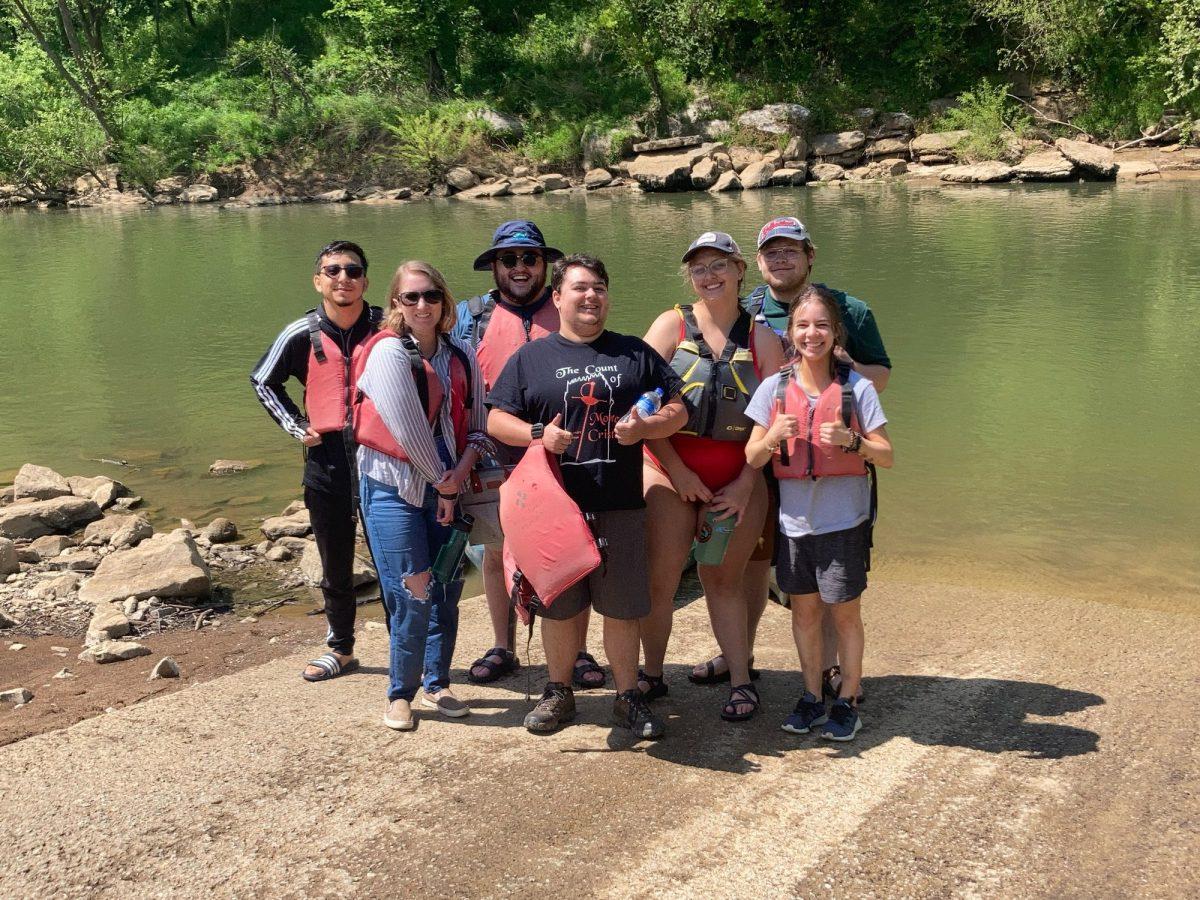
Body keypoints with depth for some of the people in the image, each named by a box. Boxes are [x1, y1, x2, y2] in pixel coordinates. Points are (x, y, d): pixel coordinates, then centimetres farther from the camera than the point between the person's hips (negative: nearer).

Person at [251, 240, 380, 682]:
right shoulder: (301, 335, -3)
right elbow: (263, 381, 14)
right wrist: (296, 426, 5)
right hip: (327, 459, 2)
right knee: (335, 565, 14)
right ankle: (341, 649, 29)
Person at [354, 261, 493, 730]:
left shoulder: (461, 356, 7)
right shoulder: (388, 352, -9)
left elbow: (476, 425, 9)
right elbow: (407, 428, -14)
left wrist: (461, 472, -9)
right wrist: (441, 481, -8)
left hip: (447, 485, 5)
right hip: (394, 487, -5)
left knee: (447, 588, 8)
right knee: (413, 593, -7)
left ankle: (437, 683, 24)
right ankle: (401, 694, 8)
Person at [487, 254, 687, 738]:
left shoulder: (635, 352, 9)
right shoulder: (531, 357, 7)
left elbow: (677, 410, 10)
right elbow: (496, 420, 5)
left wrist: (643, 427, -10)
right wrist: (538, 434, -13)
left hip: (620, 506, 0)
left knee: (621, 607, 5)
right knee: (559, 605, 10)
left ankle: (627, 696, 19)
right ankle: (559, 691, 27)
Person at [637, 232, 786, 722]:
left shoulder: (762, 338, 6)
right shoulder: (672, 324, 2)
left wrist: (746, 482, -5)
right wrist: (678, 472, -10)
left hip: (737, 478, 1)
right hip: (670, 470, -1)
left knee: (724, 579, 7)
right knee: (661, 577, -1)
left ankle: (742, 681, 15)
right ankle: (651, 675, 14)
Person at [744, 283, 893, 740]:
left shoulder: (856, 387, -5)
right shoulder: (775, 387, 0)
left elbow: (887, 456, -4)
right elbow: (752, 457, 2)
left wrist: (850, 440, -22)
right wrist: (774, 435, -18)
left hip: (844, 521, -2)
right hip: (794, 519, 3)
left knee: (845, 613, 5)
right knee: (803, 611, 12)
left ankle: (847, 699, 21)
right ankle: (812, 696, 27)